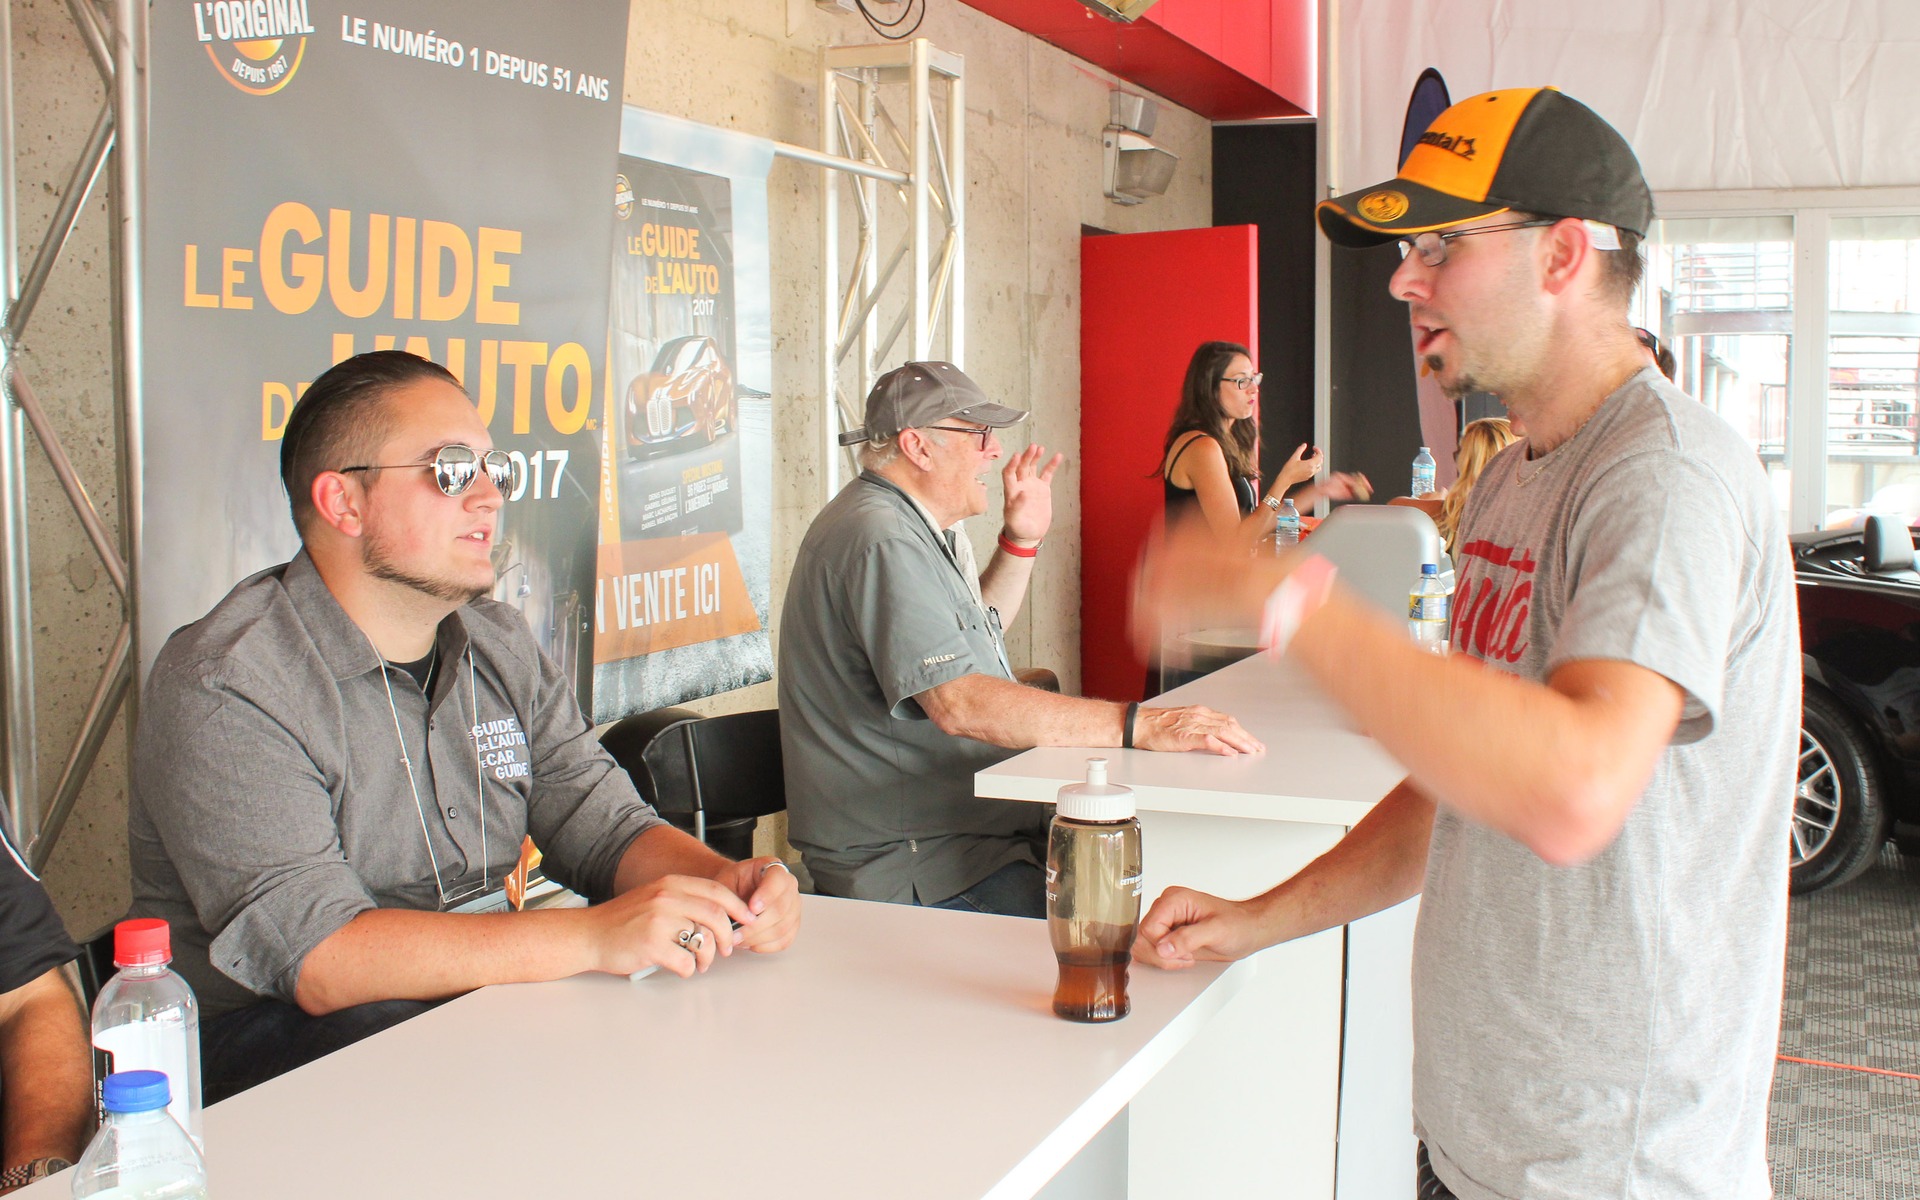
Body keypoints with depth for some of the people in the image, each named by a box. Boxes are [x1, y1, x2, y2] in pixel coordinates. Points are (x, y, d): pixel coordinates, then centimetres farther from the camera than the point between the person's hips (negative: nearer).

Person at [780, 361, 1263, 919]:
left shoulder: (919, 527, 16)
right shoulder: (881, 542, -19)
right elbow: (958, 702, -30)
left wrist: (1022, 540, 20)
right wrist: (1138, 725, -31)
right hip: (905, 867, -11)